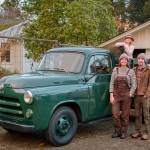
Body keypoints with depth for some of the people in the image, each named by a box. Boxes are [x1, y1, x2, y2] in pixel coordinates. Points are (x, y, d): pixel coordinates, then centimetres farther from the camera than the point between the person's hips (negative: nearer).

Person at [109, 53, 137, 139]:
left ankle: (124, 132, 19)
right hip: (116, 95, 1)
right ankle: (117, 131, 16)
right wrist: (111, 96, -4)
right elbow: (112, 84, 3)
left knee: (125, 115, 5)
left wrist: (130, 95, -9)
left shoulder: (131, 71, 0)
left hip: (126, 95, -1)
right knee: (115, 114, -2)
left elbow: (134, 85, 0)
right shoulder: (115, 70, 4)